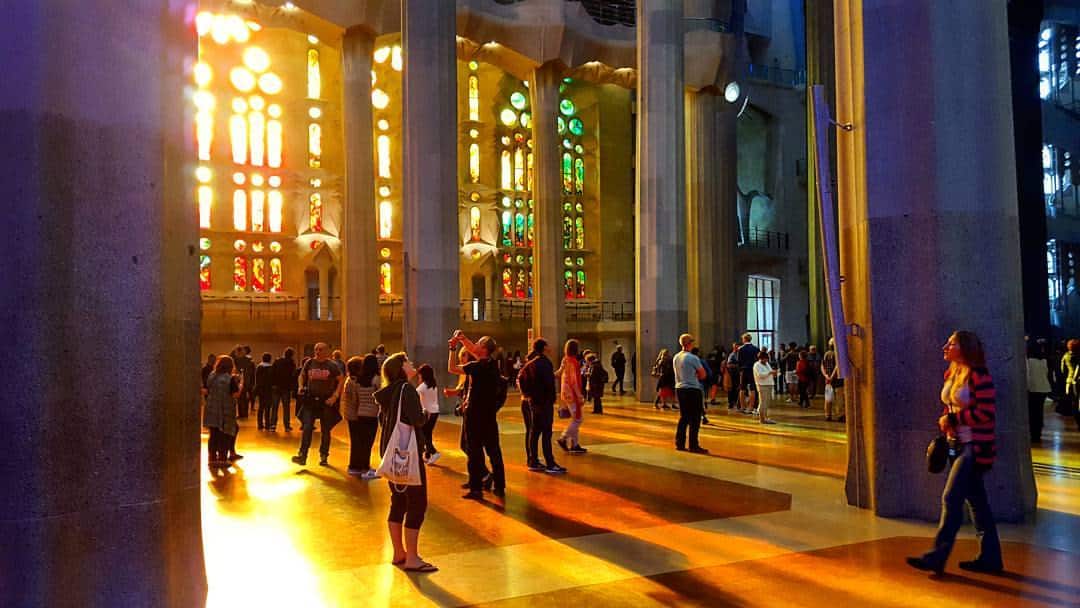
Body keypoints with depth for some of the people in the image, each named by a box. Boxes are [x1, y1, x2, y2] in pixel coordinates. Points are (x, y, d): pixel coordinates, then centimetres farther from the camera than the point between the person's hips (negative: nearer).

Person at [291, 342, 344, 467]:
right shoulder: (309, 363, 3)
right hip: (310, 400, 1)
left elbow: (340, 381, -2)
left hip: (326, 401, -1)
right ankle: (302, 456, -4)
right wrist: (301, 386, -1)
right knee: (307, 428, -7)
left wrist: (335, 396, -12)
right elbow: (302, 375, 18)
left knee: (325, 431, 7)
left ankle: (324, 457, 19)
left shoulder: (332, 365, -4)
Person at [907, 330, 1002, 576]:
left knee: (951, 498, -9)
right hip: (956, 444, 9)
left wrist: (954, 419, -16)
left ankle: (938, 556, -4)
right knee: (976, 500, 13)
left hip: (975, 447, -9)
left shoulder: (978, 374, -15)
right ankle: (989, 557, 22)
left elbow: (985, 412, -19)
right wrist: (945, 420, 0)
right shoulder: (951, 374, 10)